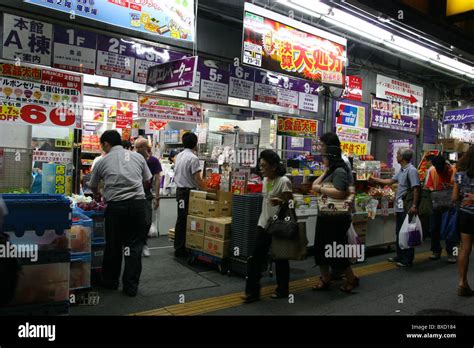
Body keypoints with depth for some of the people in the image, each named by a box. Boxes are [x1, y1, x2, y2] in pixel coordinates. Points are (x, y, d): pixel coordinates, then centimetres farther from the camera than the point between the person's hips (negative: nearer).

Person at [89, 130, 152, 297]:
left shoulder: (103, 161, 7)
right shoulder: (137, 156, 9)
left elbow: (93, 186, 22)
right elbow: (147, 180, 16)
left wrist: (97, 195, 44)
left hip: (115, 205, -1)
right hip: (138, 202, 1)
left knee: (113, 244, 14)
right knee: (134, 245, 8)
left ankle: (110, 281, 30)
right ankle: (131, 286, 10)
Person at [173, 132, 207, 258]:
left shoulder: (179, 156, 11)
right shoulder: (193, 158, -17)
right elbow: (197, 179, -20)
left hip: (179, 190, 9)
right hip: (188, 192, -9)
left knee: (180, 219, 14)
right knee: (187, 220, -3)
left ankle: (178, 247, 21)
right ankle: (181, 249, 0)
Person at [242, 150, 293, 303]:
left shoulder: (284, 181, -17)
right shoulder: (265, 180, 6)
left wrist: (279, 202, -35)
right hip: (264, 223, 7)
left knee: (280, 258, 8)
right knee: (256, 257, 3)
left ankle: (282, 290, 25)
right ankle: (252, 291, 9)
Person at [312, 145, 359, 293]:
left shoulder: (340, 171, -15)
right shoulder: (331, 171, 15)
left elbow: (339, 193, -29)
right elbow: (315, 185, 10)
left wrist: (320, 188, -19)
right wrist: (325, 172, 3)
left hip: (336, 218, -10)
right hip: (326, 216, 10)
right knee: (320, 249, 12)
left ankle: (351, 279, 19)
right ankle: (325, 279, 24)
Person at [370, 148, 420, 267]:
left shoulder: (411, 170, -16)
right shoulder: (401, 170, 13)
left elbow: (416, 189, -22)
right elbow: (391, 181, 25)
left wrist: (414, 206, -26)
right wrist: (375, 179, 30)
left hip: (407, 209, -10)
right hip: (400, 208, 10)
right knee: (399, 233, 17)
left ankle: (407, 260, 8)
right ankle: (400, 256, 29)